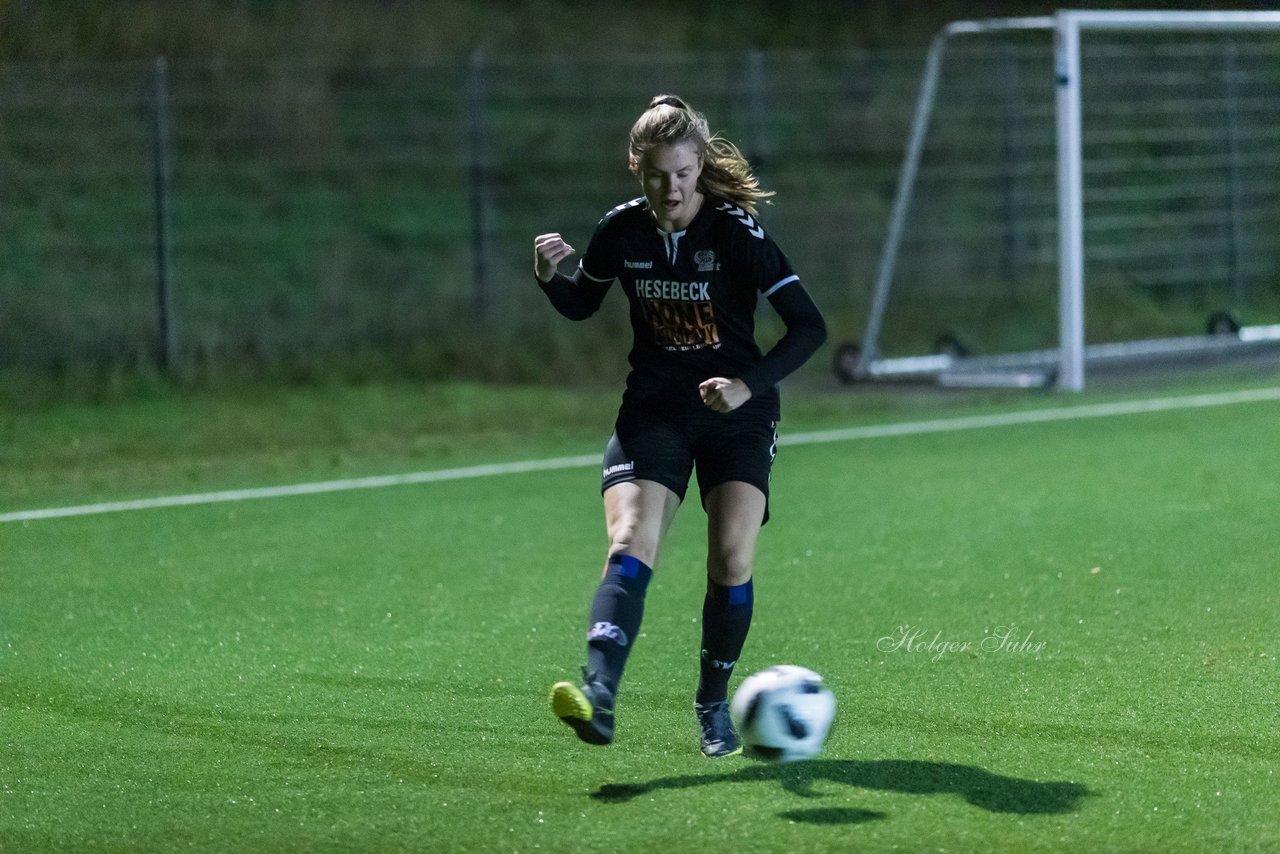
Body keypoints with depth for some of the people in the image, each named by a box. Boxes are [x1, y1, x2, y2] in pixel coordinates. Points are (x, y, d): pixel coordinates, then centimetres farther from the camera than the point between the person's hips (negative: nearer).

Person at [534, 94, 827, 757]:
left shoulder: (735, 230, -14)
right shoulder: (621, 231, -4)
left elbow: (809, 325, -14)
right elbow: (580, 305, 15)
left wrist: (750, 385, -25)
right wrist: (551, 277, -7)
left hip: (736, 411, -1)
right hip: (653, 410, 1)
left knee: (732, 558, -12)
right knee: (629, 547, -19)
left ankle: (713, 705, 9)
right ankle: (598, 697, -36)